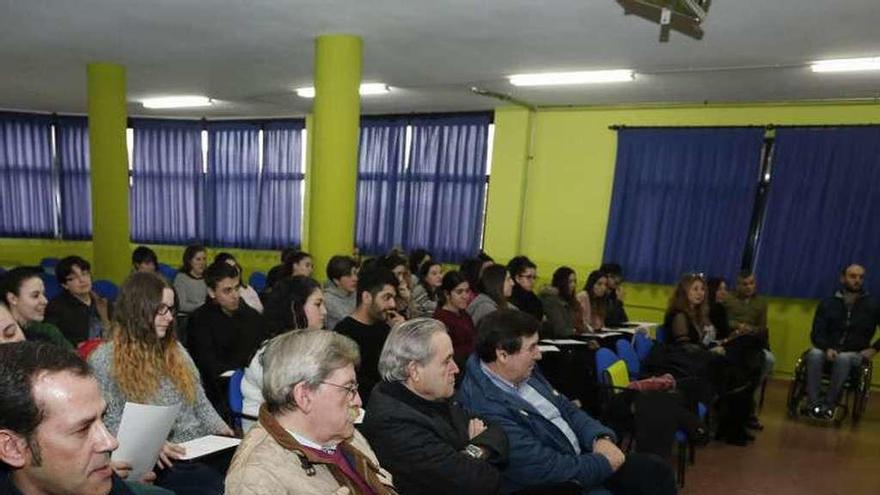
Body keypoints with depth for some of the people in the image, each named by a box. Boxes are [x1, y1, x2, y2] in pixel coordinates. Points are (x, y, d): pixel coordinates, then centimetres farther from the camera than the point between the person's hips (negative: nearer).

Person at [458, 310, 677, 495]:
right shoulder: (486, 407, -31)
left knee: (656, 469, 4)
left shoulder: (524, 372, -2)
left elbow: (565, 407, 10)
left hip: (580, 457, 8)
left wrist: (601, 438, -7)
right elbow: (548, 469, -28)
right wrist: (604, 463, -14)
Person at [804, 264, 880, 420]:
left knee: (843, 358, -37)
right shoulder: (827, 303, 5)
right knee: (814, 354, -33)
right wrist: (827, 348, -18)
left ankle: (829, 404, -29)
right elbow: (817, 333, 1)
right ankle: (814, 403, -33)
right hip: (829, 350, 1)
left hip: (855, 354, -1)